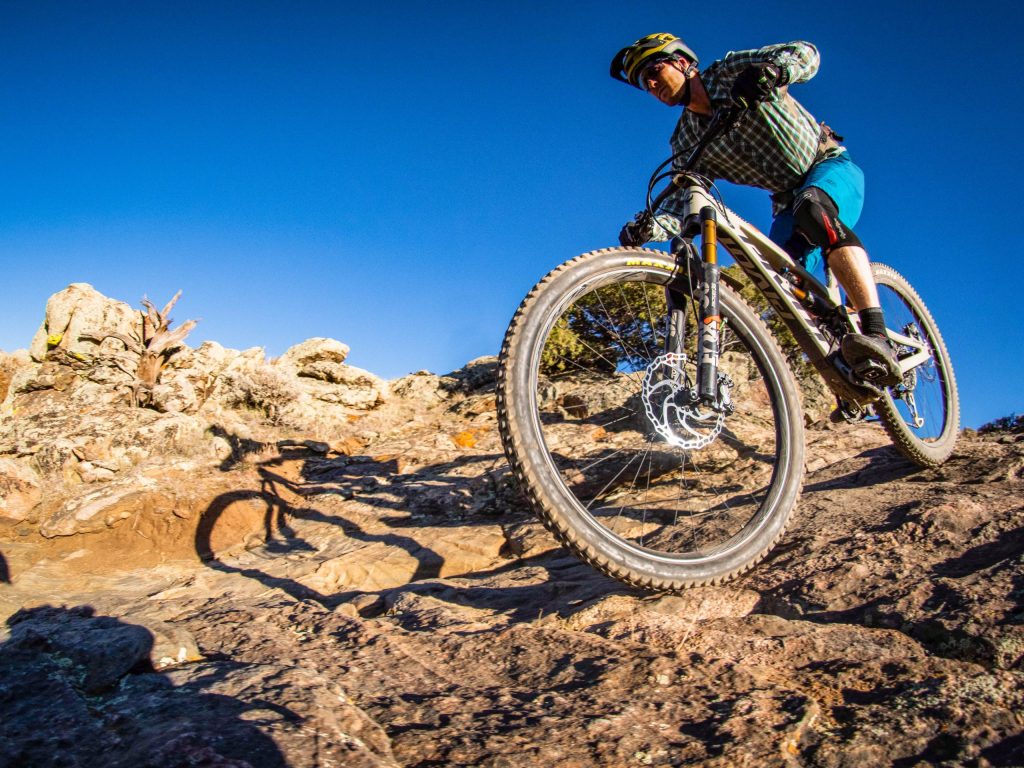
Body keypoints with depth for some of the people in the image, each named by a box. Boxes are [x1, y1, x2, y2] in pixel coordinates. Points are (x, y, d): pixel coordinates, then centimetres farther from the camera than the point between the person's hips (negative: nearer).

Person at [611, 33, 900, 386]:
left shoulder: (733, 71, -10)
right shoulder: (687, 141, 0)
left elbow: (805, 53, -20)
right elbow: (681, 204, -10)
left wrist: (771, 70, -42)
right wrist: (650, 225, -32)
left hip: (830, 167, -6)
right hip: (788, 201, 6)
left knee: (813, 209, -39)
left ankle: (878, 337, -49)